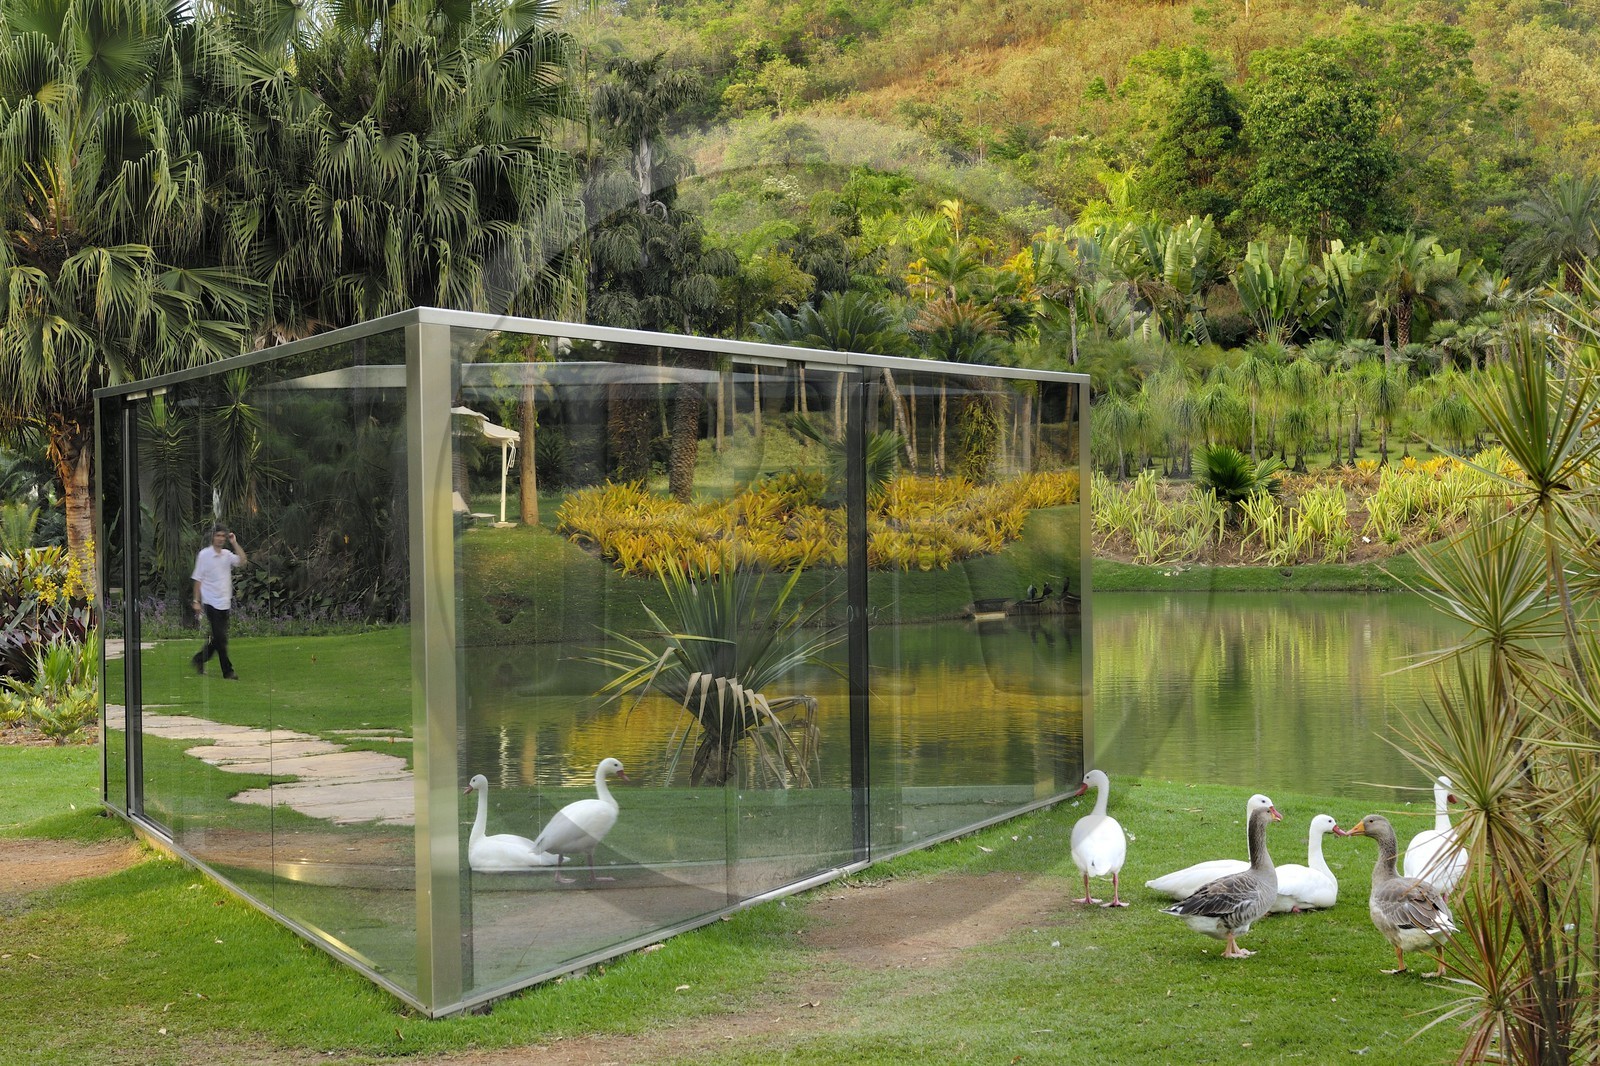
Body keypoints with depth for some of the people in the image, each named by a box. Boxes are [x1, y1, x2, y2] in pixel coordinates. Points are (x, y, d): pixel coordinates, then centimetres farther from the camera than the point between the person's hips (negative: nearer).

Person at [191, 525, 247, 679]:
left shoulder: (227, 554, 8)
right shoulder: (204, 554, -5)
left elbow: (243, 561, -9)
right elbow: (198, 580, -3)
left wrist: (234, 543, -9)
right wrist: (197, 601, -7)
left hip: (225, 602, 5)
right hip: (211, 602, -5)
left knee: (218, 637, 9)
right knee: (220, 638, -7)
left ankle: (199, 659, 29)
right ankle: (228, 671, -1)